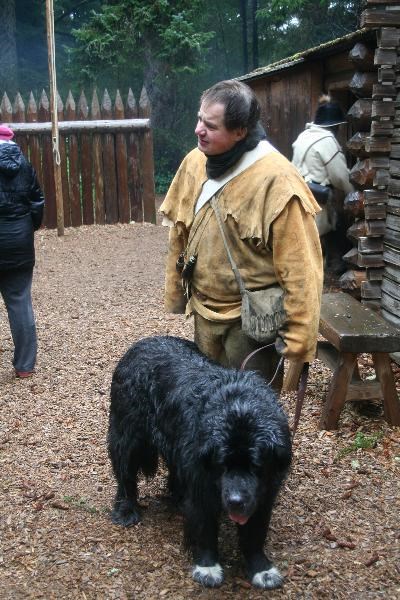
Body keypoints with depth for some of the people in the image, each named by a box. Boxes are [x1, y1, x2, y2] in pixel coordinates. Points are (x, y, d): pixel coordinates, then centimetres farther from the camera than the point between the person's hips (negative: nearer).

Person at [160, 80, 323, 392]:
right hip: (205, 310, 7)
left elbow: (300, 267, -22)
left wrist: (298, 338, -21)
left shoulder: (276, 179, -23)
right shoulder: (194, 162, -2)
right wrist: (175, 293, 14)